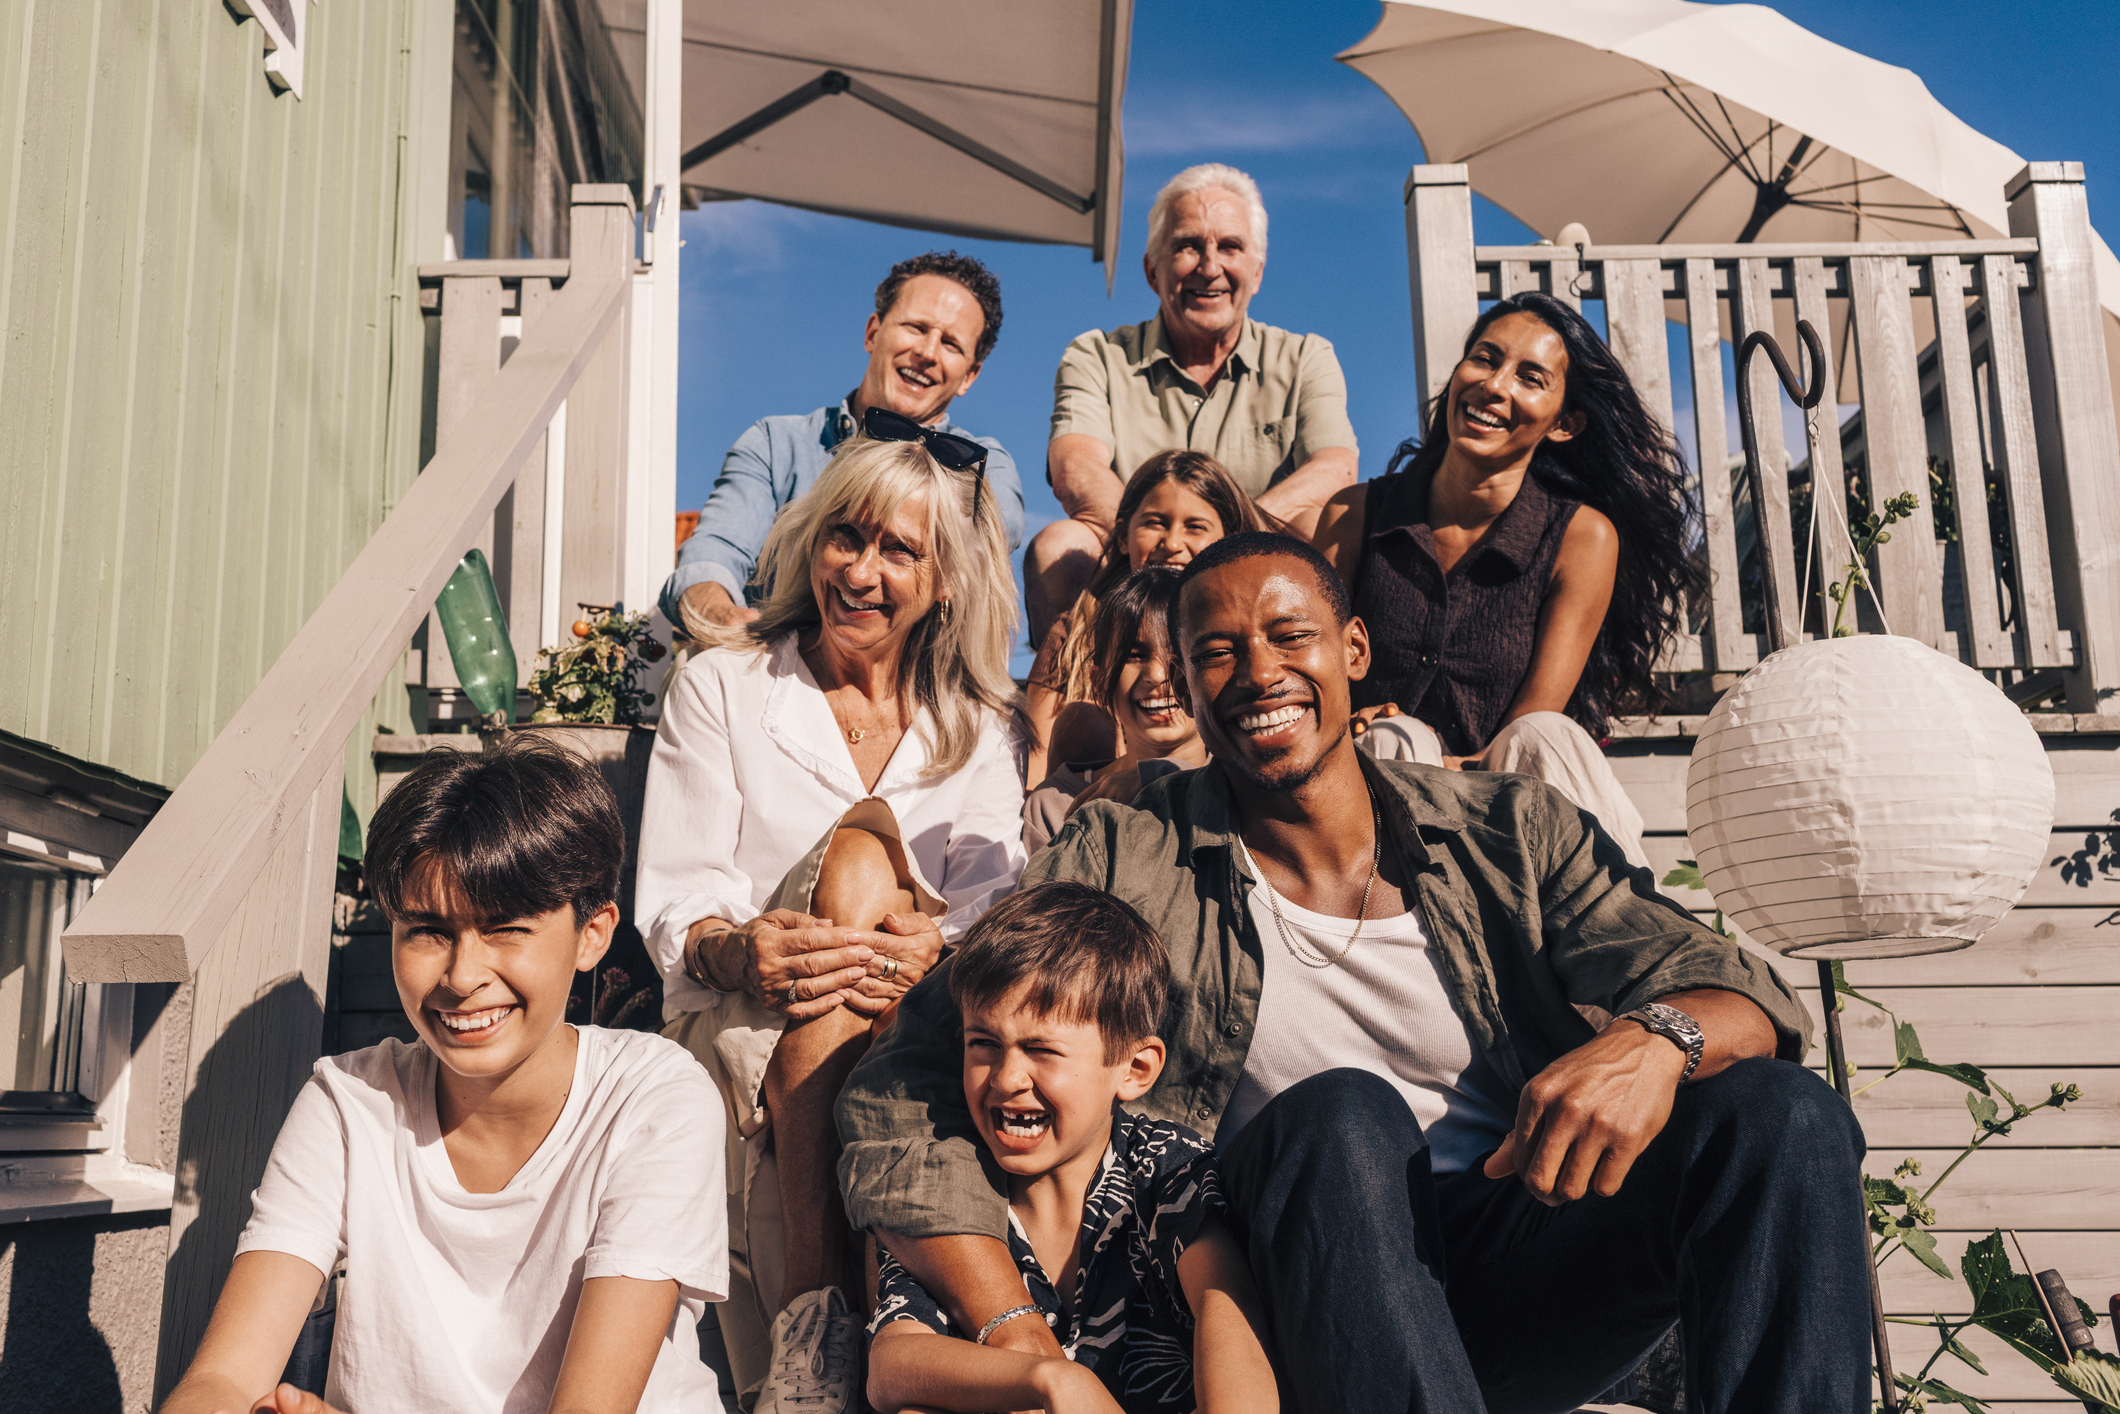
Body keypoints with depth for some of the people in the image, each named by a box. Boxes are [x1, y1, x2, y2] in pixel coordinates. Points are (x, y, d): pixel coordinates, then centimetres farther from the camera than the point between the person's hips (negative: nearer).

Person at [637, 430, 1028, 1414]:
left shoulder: (982, 724, 12)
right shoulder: (721, 686, 7)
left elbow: (998, 911, -1)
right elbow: (673, 905, -2)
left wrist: (938, 948, -26)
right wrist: (740, 953, -26)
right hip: (742, 1028, -1)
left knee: (859, 857, -31)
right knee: (858, 856, -30)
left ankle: (811, 1301, -31)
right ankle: (814, 1309, -35)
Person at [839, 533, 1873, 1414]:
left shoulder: (1507, 830, 5)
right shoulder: (1120, 860, -2)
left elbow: (1735, 993, -1)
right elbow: (903, 1097, -7)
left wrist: (1653, 1039, -26)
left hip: (1534, 1275, 2)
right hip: (1318, 1307, -2)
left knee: (1782, 1110, -20)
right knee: (1337, 1115, -32)